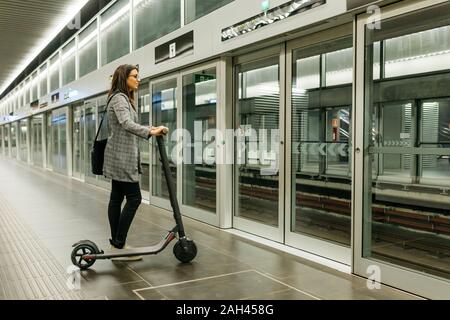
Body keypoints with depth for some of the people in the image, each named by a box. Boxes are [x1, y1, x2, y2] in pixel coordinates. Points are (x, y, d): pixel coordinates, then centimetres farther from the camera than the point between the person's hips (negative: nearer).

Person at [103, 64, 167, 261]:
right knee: (134, 198, -10)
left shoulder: (124, 98, 20)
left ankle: (116, 244, 13)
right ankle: (119, 246, -6)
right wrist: (150, 132, -38)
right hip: (122, 157, -10)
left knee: (117, 198, 8)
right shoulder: (119, 97, -12)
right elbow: (126, 124, -29)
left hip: (120, 157, 10)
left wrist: (147, 129, 16)